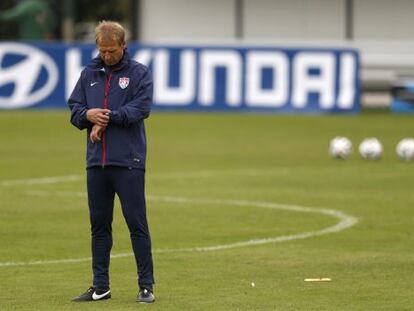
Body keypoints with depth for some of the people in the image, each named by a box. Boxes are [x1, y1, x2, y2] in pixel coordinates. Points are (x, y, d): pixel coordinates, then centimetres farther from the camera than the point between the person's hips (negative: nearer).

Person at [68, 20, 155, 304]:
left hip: (129, 162, -5)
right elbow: (74, 109, 12)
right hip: (96, 161, 5)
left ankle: (146, 285, 1)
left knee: (137, 224, -4)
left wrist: (107, 117, -12)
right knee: (99, 225, 9)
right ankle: (100, 287, 15)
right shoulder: (89, 74, 14)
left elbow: (141, 107, -11)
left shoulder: (139, 73, 0)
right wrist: (88, 115, -10)